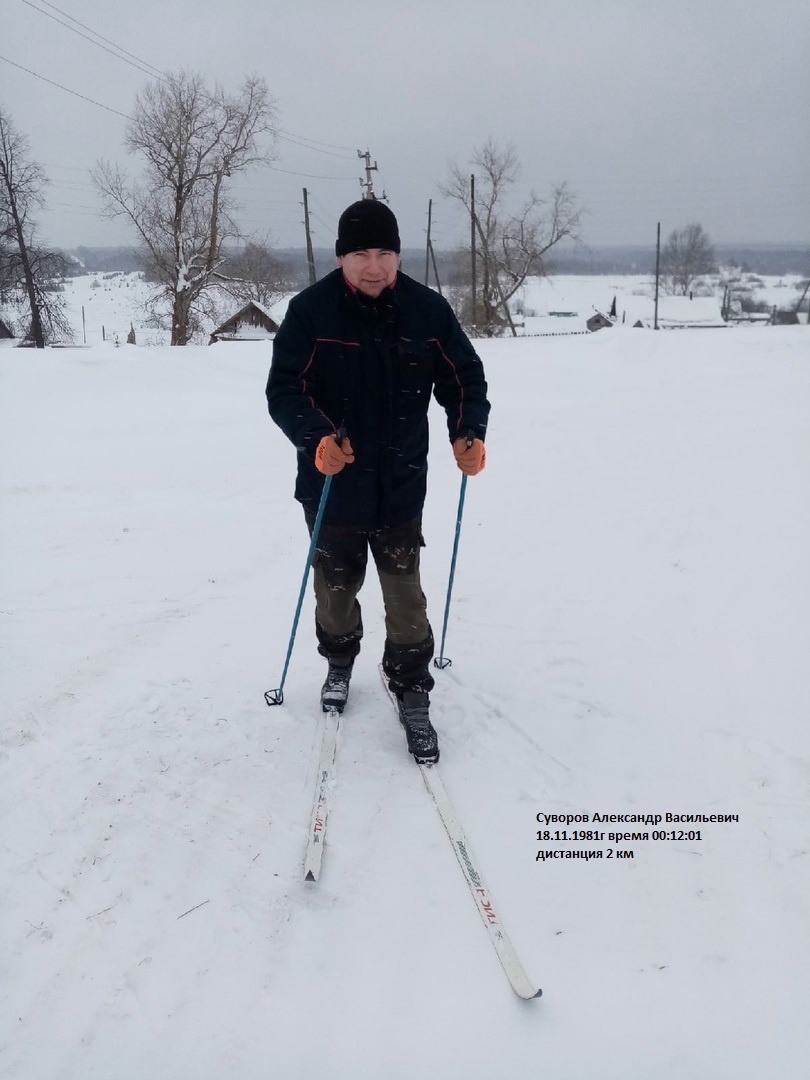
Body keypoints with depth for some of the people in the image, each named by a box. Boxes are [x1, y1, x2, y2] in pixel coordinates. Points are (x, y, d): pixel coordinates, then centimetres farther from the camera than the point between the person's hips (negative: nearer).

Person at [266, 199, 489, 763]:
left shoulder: (427, 309, -7)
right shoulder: (311, 310, -12)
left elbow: (464, 376, 2)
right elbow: (284, 389, -12)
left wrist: (469, 432, -16)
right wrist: (316, 437, -31)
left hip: (401, 484, 0)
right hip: (332, 484, 0)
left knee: (404, 591, 3)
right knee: (336, 584, 18)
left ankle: (412, 693, 21)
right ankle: (340, 663, 46)